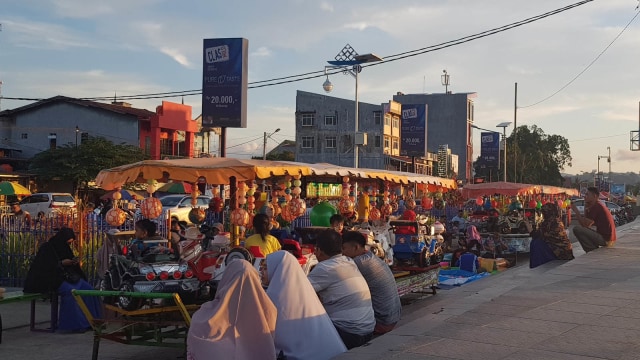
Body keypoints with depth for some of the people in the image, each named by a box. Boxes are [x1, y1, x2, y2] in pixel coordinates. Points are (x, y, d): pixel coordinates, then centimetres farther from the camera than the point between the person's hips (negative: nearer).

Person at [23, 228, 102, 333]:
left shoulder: (65, 248, 13)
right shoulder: (46, 248, -8)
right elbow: (44, 268, -14)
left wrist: (75, 263, -4)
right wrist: (61, 264, -21)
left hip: (68, 276, 7)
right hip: (52, 279, -7)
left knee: (88, 289, -13)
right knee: (70, 291, -34)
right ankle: (73, 325, -30)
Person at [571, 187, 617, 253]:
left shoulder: (595, 207, -14)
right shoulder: (599, 205, 16)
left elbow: (585, 225, -16)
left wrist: (576, 210, -9)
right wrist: (586, 207, 12)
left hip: (605, 239, -10)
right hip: (609, 239, 10)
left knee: (577, 229, -14)